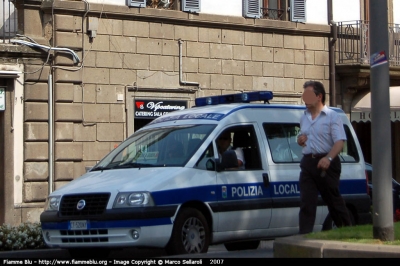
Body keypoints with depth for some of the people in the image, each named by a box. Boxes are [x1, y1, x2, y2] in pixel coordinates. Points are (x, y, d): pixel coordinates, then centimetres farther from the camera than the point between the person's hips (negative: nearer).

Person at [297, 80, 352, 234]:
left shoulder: (332, 116, -6)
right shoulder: (304, 118, 15)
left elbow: (340, 141, -15)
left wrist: (328, 158, -31)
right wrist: (300, 140, 3)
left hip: (326, 163, -5)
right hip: (307, 162, 6)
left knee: (333, 200, 4)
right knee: (306, 203, -3)